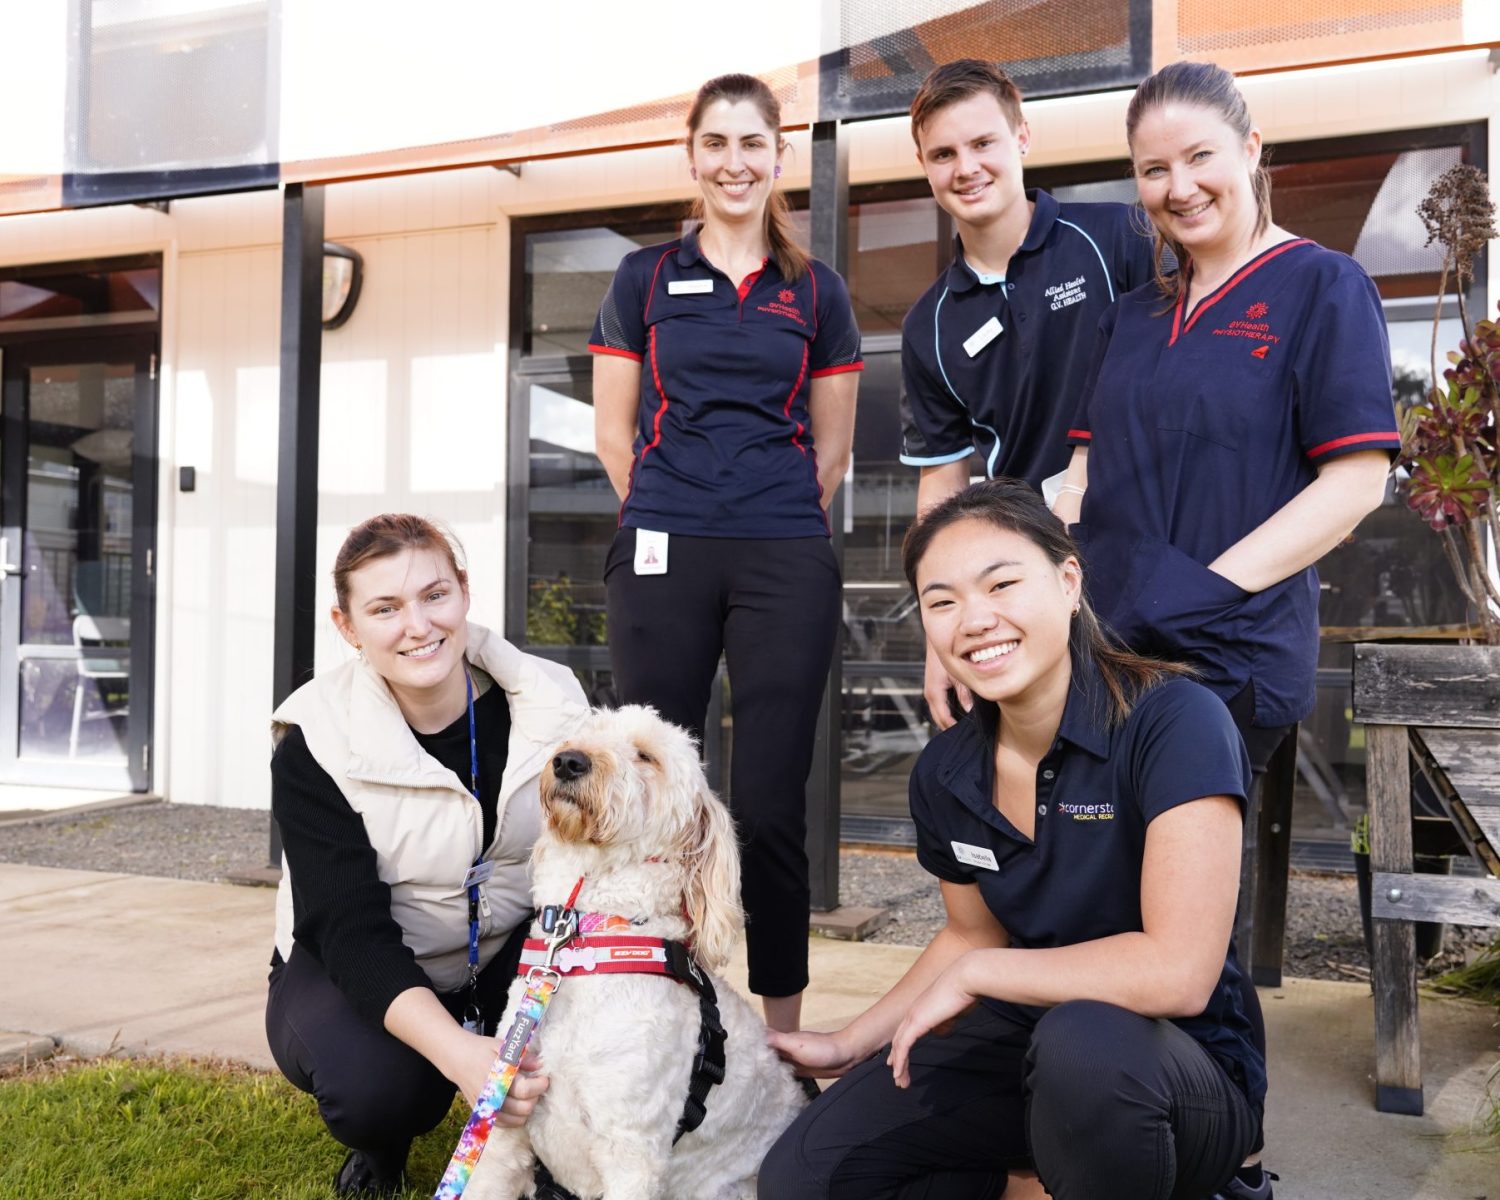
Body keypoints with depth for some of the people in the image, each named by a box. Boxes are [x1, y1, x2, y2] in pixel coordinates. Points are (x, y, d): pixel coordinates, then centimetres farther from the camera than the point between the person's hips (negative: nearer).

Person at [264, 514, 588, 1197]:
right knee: (373, 1083, -35)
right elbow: (352, 931, -27)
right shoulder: (313, 748, -20)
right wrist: (459, 1053, -44)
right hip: (352, 970, -2)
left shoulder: (550, 701, -14)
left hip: (509, 958, 2)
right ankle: (380, 1142, 5)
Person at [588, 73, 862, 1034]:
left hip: (787, 564, 0)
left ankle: (782, 1032, 10)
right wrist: (674, 520, 9)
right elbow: (615, 432, 10)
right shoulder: (646, 279, 9)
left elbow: (832, 448, 14)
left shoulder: (816, 291, 11)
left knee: (771, 802, 0)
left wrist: (772, 524, 10)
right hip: (663, 558, 0)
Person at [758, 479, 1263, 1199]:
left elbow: (1177, 972, -29)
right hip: (1019, 1040, 6)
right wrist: (851, 1045, 17)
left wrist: (974, 974, -19)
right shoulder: (944, 774, -2)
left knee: (1082, 1040, -39)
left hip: (1185, 1071, -5)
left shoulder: (1175, 724, -22)